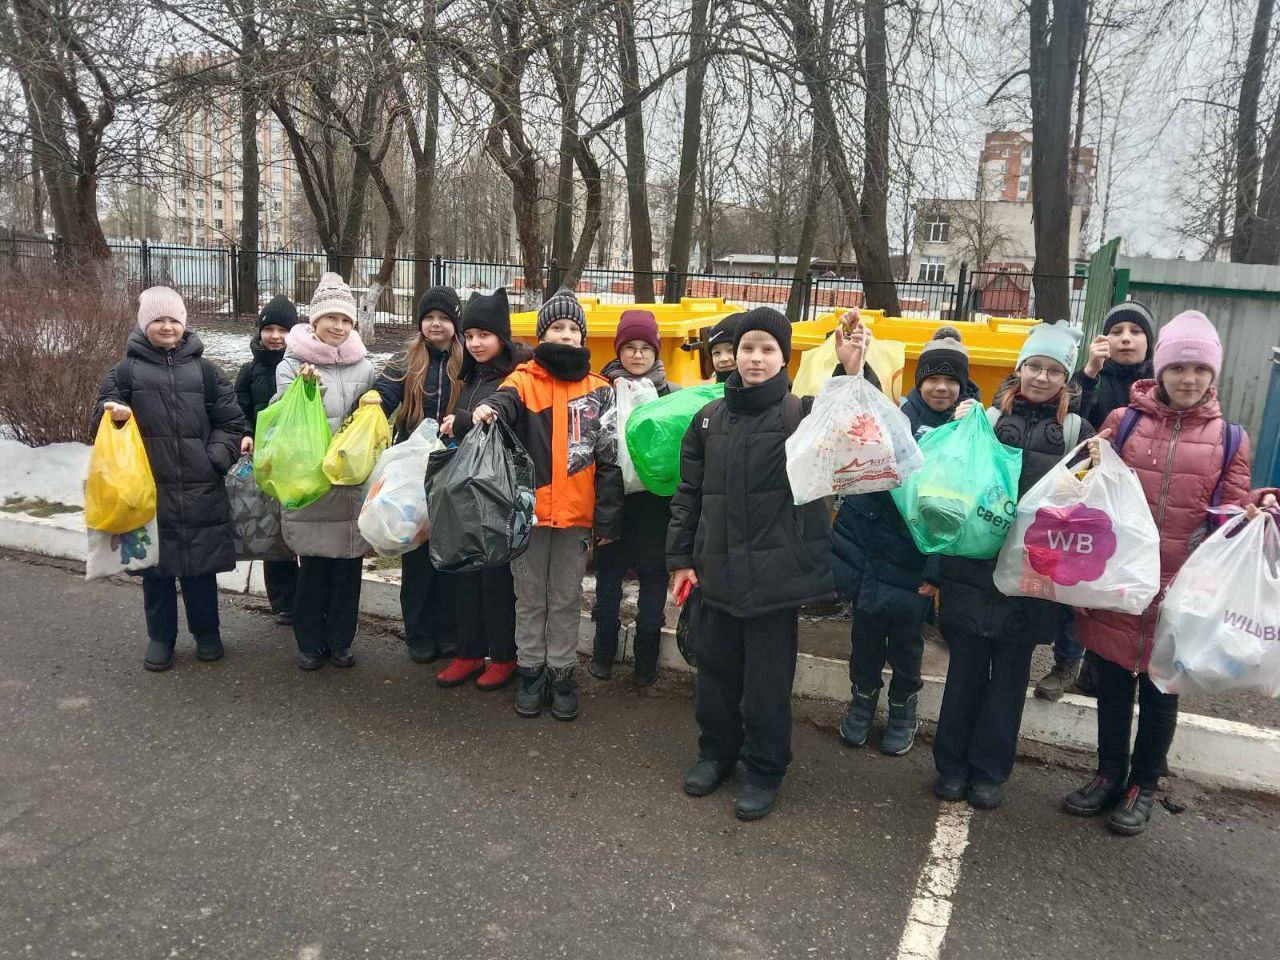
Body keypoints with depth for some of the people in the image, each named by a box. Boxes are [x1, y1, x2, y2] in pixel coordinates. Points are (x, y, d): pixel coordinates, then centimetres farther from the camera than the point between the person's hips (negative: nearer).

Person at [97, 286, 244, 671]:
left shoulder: (203, 370, 5)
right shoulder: (126, 371, 2)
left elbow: (231, 422, 8)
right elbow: (104, 417, 6)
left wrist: (216, 458, -5)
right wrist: (114, 415, -17)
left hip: (201, 489, 1)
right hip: (150, 490, 0)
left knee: (201, 565, 9)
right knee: (156, 567, 9)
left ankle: (207, 632, 27)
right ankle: (160, 637, 25)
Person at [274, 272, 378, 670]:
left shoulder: (364, 367, 9)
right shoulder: (292, 365, 2)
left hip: (352, 484, 2)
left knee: (348, 565, 8)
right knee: (312, 566, 4)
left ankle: (340, 640, 23)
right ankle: (309, 642, 21)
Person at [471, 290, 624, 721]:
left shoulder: (599, 390, 5)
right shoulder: (525, 379, 1)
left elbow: (609, 458, 3)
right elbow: (506, 401, -22)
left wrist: (608, 519, 1)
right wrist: (487, 409, -47)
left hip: (576, 514, 1)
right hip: (529, 510, -1)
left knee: (567, 599, 12)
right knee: (530, 598, 12)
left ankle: (562, 673, 25)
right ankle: (530, 671, 26)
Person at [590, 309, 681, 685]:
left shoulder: (673, 393, 2)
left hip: (655, 501, 1)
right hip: (613, 497, -1)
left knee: (653, 576, 8)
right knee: (609, 571, 9)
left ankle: (647, 659, 19)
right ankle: (604, 652, 21)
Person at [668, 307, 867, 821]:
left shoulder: (802, 414, -3)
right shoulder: (710, 417, 7)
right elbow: (688, 493, 10)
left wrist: (855, 376, -32)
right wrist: (681, 558, 8)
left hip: (775, 571, -4)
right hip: (718, 568, 4)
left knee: (767, 678, 7)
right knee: (716, 668, 16)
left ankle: (765, 770, 24)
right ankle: (717, 750, 36)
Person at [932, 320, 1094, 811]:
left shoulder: (1077, 429, 5)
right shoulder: (989, 418, 4)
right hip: (975, 567, 0)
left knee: (1011, 673, 10)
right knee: (967, 667, 8)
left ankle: (989, 771, 24)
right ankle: (952, 765, 22)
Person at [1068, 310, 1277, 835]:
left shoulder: (1229, 438, 2)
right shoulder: (1123, 421, 1)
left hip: (1180, 592, 0)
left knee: (1161, 689, 14)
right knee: (1112, 683, 13)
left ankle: (1143, 786, 32)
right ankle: (1109, 775, 32)